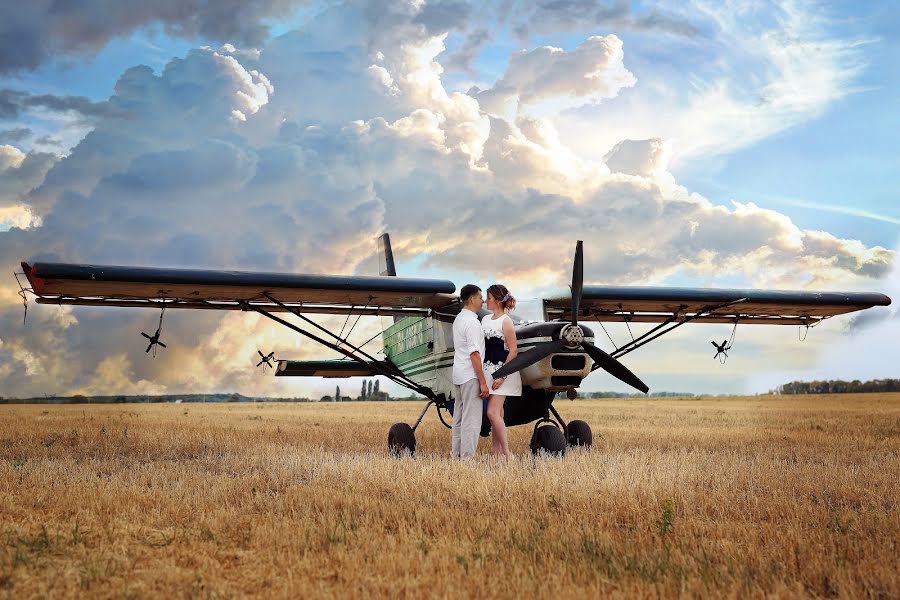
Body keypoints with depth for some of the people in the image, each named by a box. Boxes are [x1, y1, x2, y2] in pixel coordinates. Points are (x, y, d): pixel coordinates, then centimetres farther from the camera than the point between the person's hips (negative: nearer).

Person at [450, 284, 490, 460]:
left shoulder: (458, 319, 14)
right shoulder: (471, 321, -16)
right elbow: (474, 354, -20)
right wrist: (483, 382, -18)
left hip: (458, 374, 10)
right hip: (470, 376, -10)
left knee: (459, 417, 13)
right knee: (471, 419, -7)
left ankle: (455, 455, 16)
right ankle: (467, 457, -7)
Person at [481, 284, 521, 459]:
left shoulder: (506, 321, -10)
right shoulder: (486, 319, 13)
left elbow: (513, 350, -13)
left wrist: (502, 375, -18)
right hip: (488, 369, 8)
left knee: (493, 412, -14)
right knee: (497, 413, 8)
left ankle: (507, 454, -9)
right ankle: (497, 454, 10)